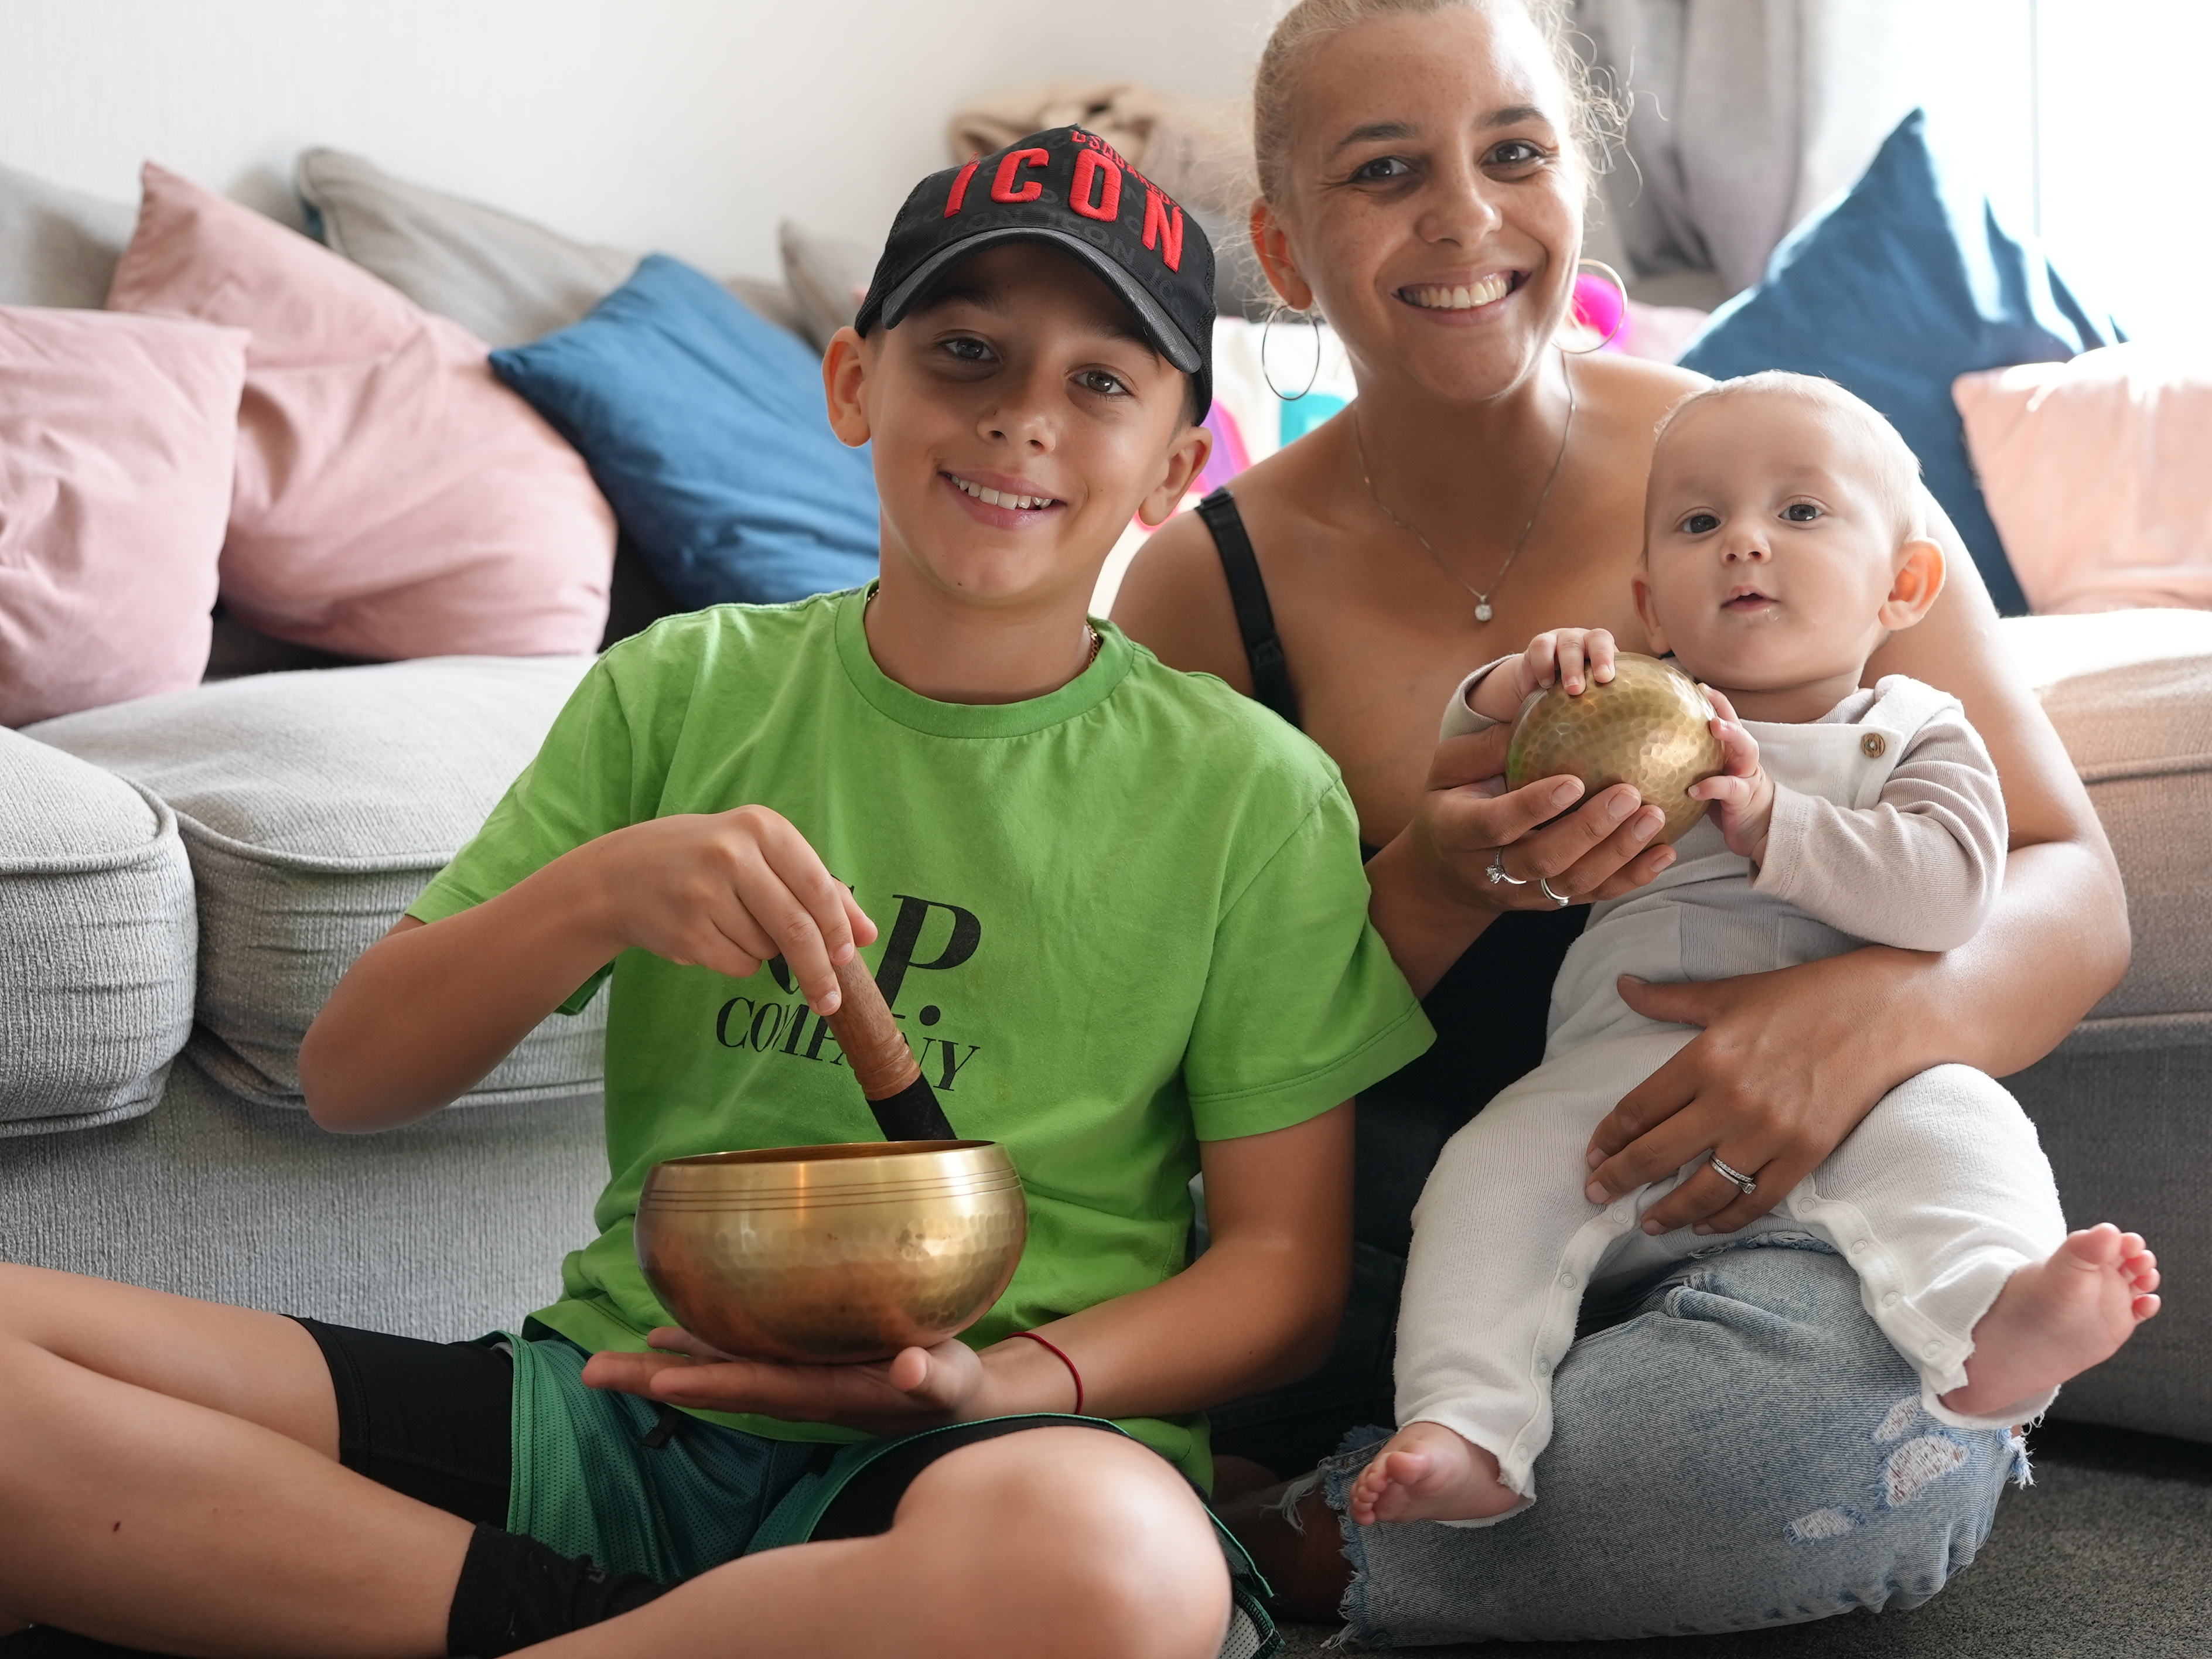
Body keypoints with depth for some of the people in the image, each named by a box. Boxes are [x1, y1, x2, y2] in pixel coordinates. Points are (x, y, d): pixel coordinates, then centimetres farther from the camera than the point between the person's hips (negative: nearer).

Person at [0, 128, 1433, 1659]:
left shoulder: (1253, 796, 3)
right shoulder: (683, 690, 9)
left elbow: (1284, 1264, 4)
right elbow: (350, 1077, 6)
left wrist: (1006, 1381, -16)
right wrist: (602, 889, -14)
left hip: (956, 1452, -2)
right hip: (616, 1405, 3)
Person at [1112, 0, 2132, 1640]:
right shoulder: (1210, 587, -1)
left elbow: (2074, 890, -2)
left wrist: (1875, 1010, -27)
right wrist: (1436, 887, -21)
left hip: (1765, 1229, 0)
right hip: (1389, 1242, 0)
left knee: (1895, 1410, -35)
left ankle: (1308, 1547, -14)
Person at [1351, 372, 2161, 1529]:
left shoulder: (1913, 735, 16)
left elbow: (1947, 888, -3)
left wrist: (1772, 823, -13)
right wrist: (1511, 691, -2)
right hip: (1614, 1077, 2)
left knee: (1953, 1126, -31)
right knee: (1493, 1170, -23)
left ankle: (1989, 1333, -55)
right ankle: (1466, 1434, -30)